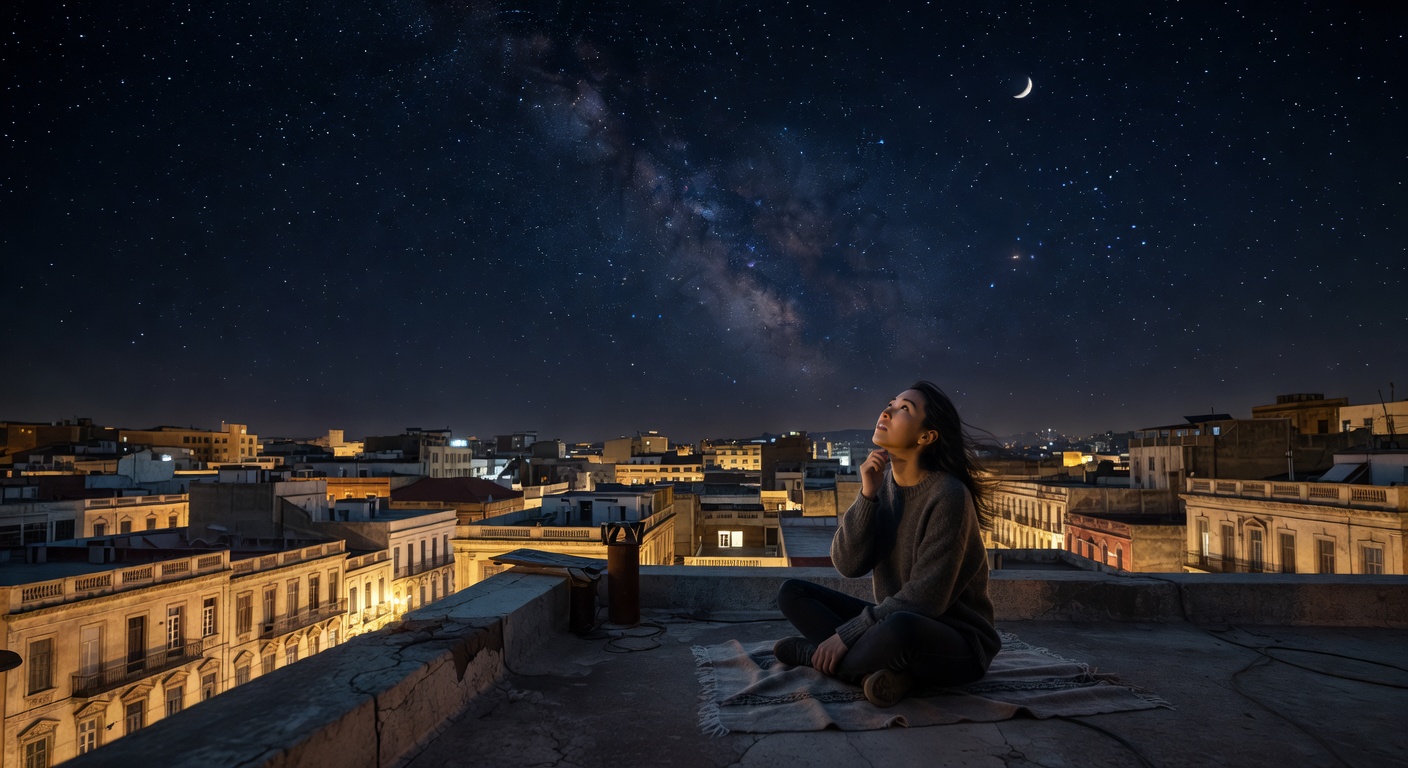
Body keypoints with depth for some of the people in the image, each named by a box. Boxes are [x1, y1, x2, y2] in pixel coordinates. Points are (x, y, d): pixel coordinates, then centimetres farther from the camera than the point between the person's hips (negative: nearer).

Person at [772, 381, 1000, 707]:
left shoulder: (948, 495, -20)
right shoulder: (882, 481, 0)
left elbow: (924, 598, -21)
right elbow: (847, 564, -7)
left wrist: (845, 634, -20)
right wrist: (867, 495, -19)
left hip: (957, 642, -7)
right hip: (893, 620, 7)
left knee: (900, 628, -40)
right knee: (792, 592, -3)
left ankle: (816, 656, -12)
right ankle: (876, 669, -20)